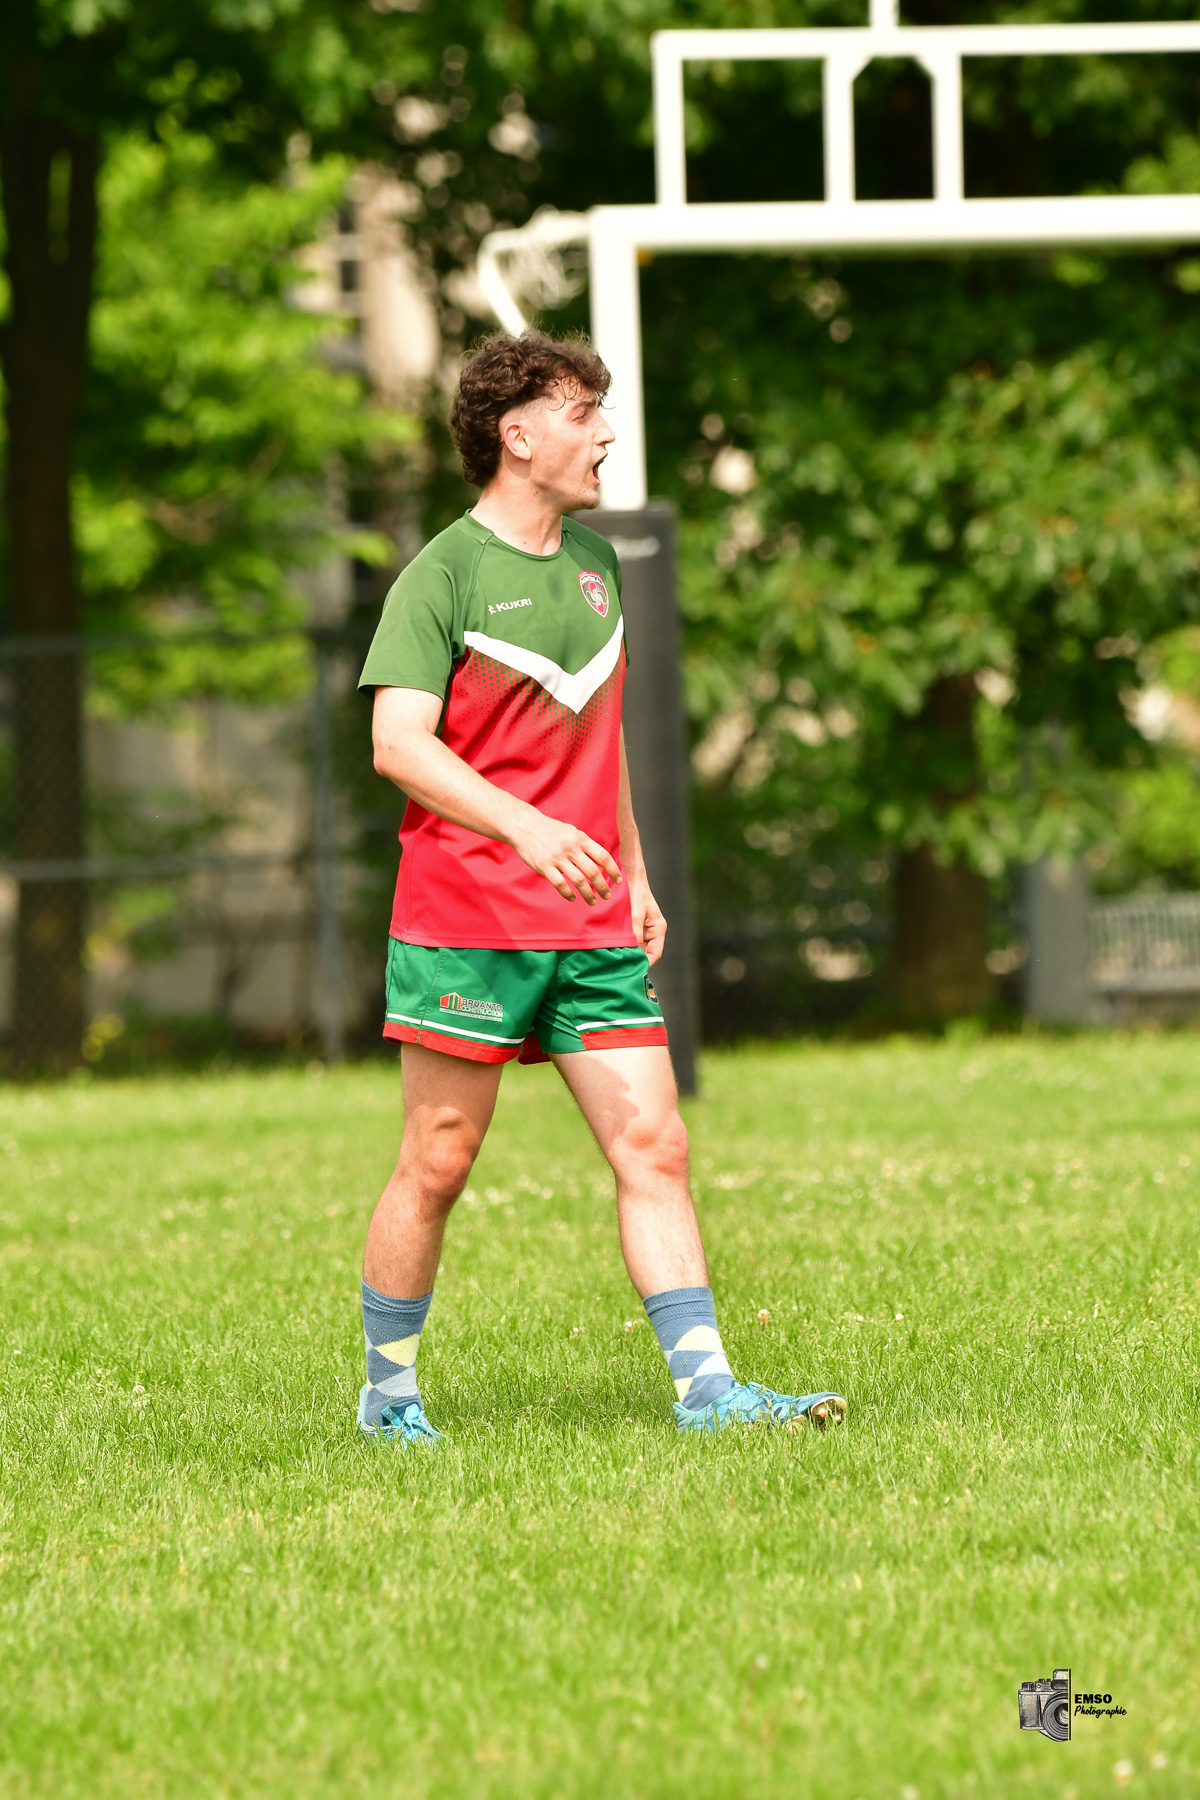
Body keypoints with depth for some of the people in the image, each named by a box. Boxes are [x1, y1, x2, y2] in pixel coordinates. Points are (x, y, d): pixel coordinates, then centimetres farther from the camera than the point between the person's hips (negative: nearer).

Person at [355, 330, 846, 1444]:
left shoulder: (594, 560, 15)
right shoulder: (444, 576, -8)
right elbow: (398, 741, -18)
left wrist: (635, 874, 22)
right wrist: (526, 828, -31)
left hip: (591, 927, 6)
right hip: (466, 920, -6)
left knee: (653, 1147, -2)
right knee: (438, 1164, 0)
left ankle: (705, 1389, -4)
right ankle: (388, 1394, 13)